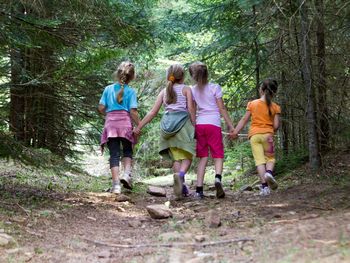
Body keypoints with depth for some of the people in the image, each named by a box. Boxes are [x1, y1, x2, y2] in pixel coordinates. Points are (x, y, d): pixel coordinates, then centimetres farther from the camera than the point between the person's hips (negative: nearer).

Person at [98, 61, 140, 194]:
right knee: (127, 151, 17)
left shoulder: (108, 89, 6)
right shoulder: (131, 91, -1)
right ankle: (127, 174, -6)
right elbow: (133, 111, -7)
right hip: (125, 122, -1)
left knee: (114, 154, 1)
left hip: (110, 123, 1)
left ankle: (116, 185, -6)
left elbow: (101, 108, 4)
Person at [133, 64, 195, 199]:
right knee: (187, 156, -3)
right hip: (182, 121, -4)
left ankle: (181, 185, -6)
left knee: (176, 157, 8)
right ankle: (180, 174, -32)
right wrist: (194, 125, 0)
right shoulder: (186, 89, 9)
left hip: (167, 123, 4)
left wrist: (139, 126, 15)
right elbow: (191, 108, -4)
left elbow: (153, 112, 12)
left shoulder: (164, 91, 18)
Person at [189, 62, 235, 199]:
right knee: (218, 155, 3)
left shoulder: (192, 91, 8)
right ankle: (218, 178, -26)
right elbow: (222, 108, -1)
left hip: (199, 125, 3)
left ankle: (199, 189, -2)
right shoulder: (215, 88, 1)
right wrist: (230, 125, 4)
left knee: (203, 157, 8)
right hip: (213, 124, -3)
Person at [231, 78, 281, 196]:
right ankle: (269, 172, -16)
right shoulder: (275, 107, 2)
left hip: (254, 134, 1)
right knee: (270, 157, 15)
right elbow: (276, 125, -1)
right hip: (267, 134, -1)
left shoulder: (252, 104, 4)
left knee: (259, 160, -1)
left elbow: (244, 119, 3)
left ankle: (264, 186, -10)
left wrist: (235, 132, 10)